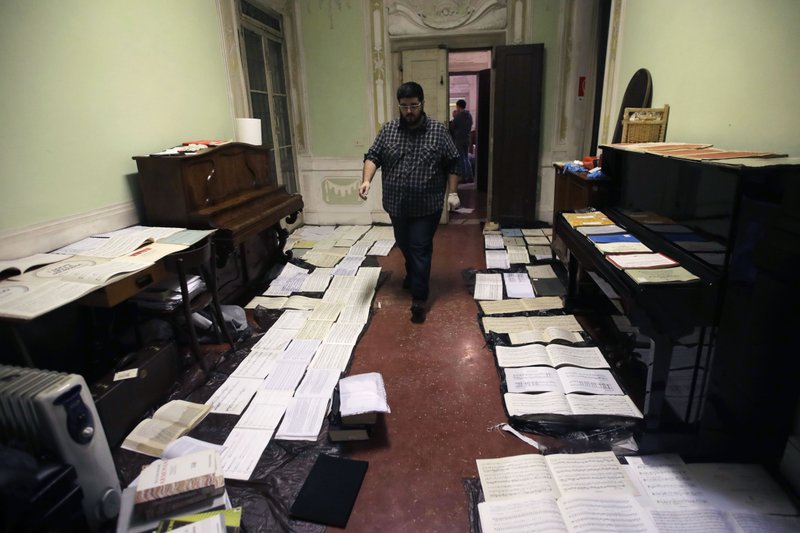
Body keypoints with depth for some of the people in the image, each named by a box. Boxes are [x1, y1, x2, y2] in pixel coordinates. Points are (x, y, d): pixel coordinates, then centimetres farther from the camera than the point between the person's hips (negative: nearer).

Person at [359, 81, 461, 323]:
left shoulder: (439, 131, -5)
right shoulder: (388, 129, 1)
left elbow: (452, 164, -1)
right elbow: (373, 156, 0)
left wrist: (452, 192, -6)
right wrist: (366, 180, -16)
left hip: (426, 206, -3)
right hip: (397, 204, 4)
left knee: (421, 250, -3)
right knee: (404, 246, 20)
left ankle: (419, 299, 5)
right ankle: (412, 275, 46)